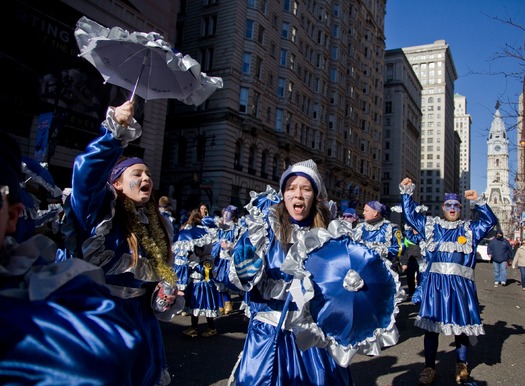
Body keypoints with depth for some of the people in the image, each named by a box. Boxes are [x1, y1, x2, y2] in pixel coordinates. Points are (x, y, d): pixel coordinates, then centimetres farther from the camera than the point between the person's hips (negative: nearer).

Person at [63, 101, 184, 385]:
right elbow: (85, 172, -29)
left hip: (139, 312, 7)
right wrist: (114, 132, -38)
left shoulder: (156, 223, 10)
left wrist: (166, 293, -2)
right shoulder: (102, 210, -10)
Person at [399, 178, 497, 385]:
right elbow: (410, 214, 16)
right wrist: (407, 193, 8)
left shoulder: (469, 228, 15)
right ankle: (429, 367, 14)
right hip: (434, 282, 0)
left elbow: (489, 221, 4)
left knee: (461, 324, 7)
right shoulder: (430, 224, 14)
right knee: (430, 324, 3)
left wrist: (478, 201, -6)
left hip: (460, 283, 0)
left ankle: (461, 364, 28)